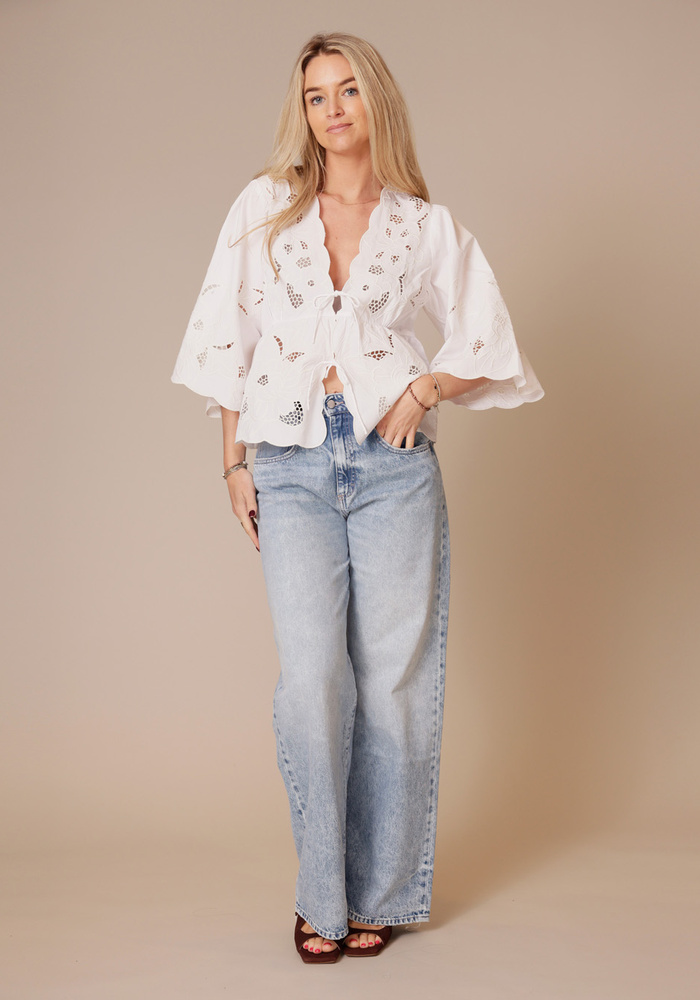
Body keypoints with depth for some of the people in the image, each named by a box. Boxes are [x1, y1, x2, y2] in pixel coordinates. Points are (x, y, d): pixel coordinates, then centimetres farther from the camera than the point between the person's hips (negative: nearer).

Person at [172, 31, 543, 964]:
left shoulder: (427, 225, 9)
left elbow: (491, 348, 11)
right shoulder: (265, 207, 11)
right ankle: (323, 895, 5)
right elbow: (229, 334, 10)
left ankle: (381, 893, 15)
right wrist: (235, 462, 5)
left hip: (394, 466, 0)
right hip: (293, 469, 0)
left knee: (395, 681, 0)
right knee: (313, 677, -10)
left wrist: (427, 388, -7)